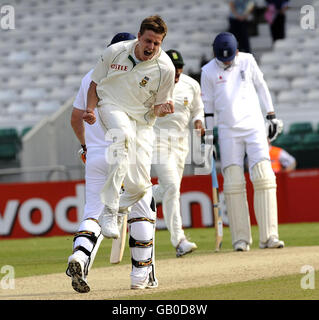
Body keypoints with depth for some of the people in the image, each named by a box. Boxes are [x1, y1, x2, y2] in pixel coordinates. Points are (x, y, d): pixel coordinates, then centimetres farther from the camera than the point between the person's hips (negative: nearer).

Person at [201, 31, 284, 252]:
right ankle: (241, 238, -2)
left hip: (254, 126, 1)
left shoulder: (247, 61, 6)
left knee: (263, 176, -11)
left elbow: (261, 87, 16)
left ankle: (268, 236, -13)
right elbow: (208, 105, 6)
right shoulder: (208, 71, 2)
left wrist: (271, 116, 12)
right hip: (228, 131, -1)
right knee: (233, 182, -7)